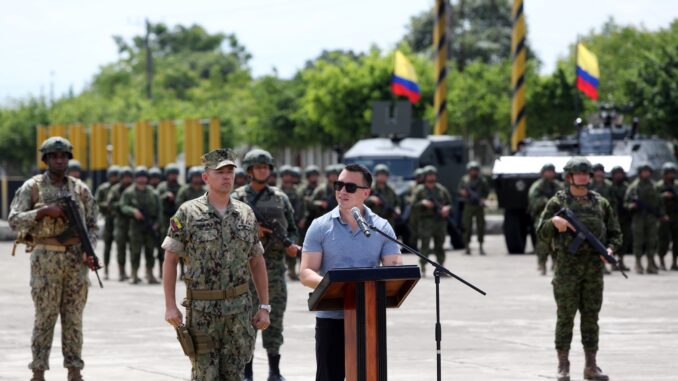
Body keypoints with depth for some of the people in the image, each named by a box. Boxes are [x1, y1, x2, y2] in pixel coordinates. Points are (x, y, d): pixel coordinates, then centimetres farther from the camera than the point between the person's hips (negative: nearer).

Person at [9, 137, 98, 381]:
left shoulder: (80, 189, 9)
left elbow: (92, 225, 12)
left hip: (75, 259, 3)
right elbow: (14, 220, -6)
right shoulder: (32, 187, 0)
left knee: (73, 317, 5)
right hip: (46, 259, -3)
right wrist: (44, 211, -18)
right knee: (45, 317, -2)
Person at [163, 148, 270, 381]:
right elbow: (170, 259, -2)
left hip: (239, 309, 3)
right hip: (202, 309, -3)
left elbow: (257, 263, 12)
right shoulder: (188, 213, -4)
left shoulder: (246, 214, 7)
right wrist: (170, 306, -9)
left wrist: (264, 307, 7)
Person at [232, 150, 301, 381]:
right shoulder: (237, 198, 1)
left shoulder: (280, 198, 10)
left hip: (275, 267, 3)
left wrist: (291, 245, -6)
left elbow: (291, 229, 14)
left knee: (275, 319, 4)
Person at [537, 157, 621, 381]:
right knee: (566, 316, -1)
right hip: (567, 266, -3)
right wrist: (554, 222, -19)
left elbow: (615, 233, 14)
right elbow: (542, 234, 1)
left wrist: (610, 249, -6)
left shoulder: (600, 203, 11)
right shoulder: (557, 202, 2)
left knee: (591, 316, 5)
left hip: (594, 267, 3)